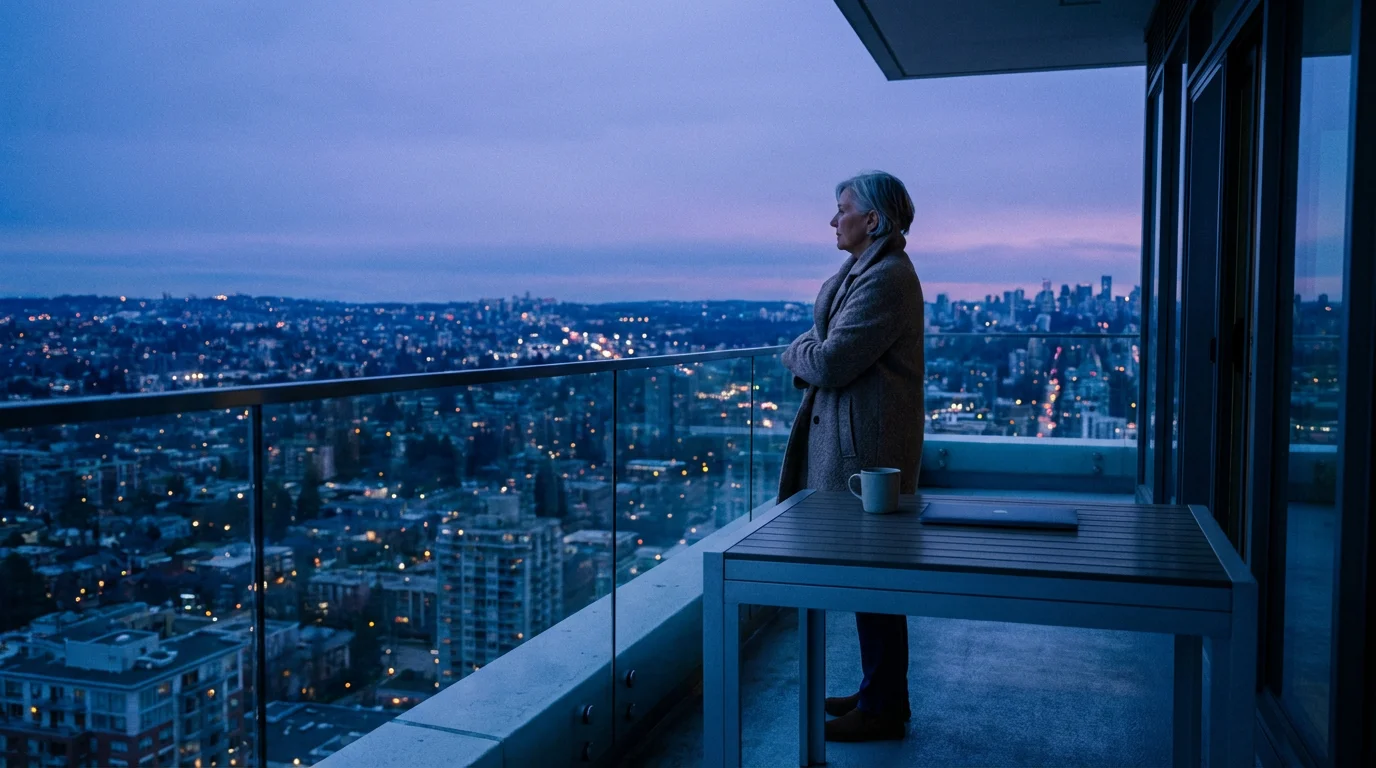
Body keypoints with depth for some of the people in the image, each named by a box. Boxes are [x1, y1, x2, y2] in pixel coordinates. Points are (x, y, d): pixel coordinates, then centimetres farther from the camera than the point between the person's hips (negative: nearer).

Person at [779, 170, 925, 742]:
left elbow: (830, 363, -22)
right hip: (853, 442, 11)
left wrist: (796, 352, -2)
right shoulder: (863, 271, 16)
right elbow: (825, 344, 18)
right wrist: (810, 353, -4)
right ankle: (879, 692, 30)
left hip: (868, 449, -11)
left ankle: (882, 710, 11)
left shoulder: (885, 279, -18)